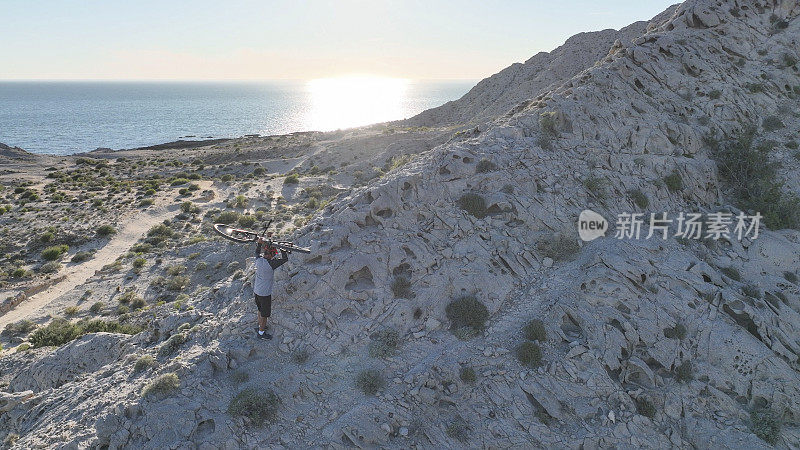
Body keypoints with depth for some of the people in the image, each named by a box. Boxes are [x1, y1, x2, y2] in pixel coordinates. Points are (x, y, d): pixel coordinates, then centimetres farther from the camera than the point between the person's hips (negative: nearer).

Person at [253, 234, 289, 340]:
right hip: (265, 293, -7)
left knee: (260, 310, 28)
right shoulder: (270, 264, -28)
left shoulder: (258, 259, -8)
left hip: (256, 290, 7)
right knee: (264, 313, 10)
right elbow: (285, 258, -22)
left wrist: (261, 242, 3)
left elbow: (257, 251, 15)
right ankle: (261, 333, 23)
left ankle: (260, 326, 46)